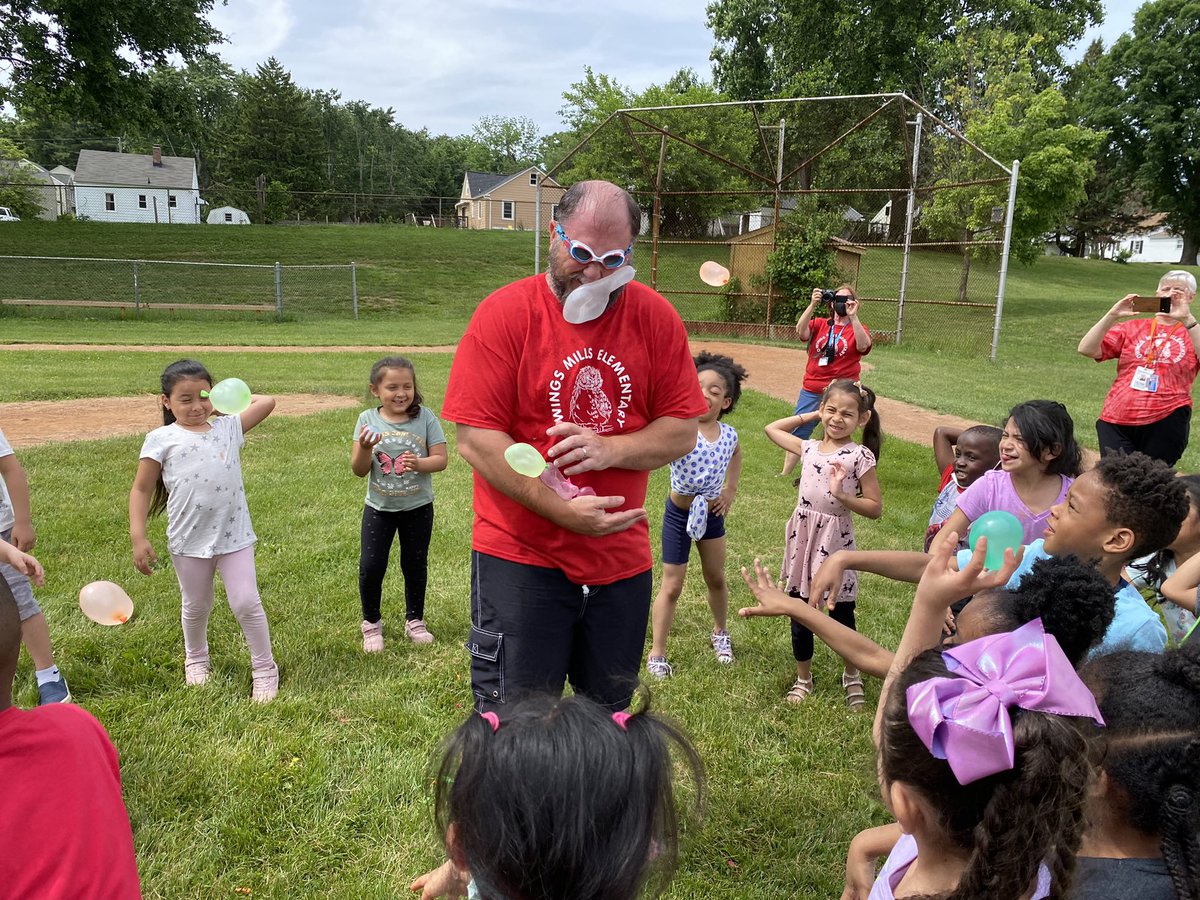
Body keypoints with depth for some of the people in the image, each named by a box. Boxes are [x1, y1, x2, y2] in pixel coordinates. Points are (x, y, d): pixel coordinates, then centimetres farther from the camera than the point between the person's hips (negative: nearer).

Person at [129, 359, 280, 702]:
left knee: (247, 603, 0)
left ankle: (265, 669, 16)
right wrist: (138, 537, -6)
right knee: (196, 607, 18)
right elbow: (141, 490, -1)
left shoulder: (228, 427, 2)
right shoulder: (161, 439, -5)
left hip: (234, 536, 0)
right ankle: (196, 660, 46)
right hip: (188, 541, 0)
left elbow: (267, 401, 8)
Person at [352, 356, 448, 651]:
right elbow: (359, 470, -8)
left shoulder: (425, 417, -11)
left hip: (418, 507, 0)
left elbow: (440, 459, -10)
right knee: (370, 567, 0)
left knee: (415, 565, 13)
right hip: (379, 508, 0)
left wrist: (419, 464, -30)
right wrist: (364, 448, -29)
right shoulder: (368, 420, -8)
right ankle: (371, 622, 24)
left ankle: (414, 620, 34)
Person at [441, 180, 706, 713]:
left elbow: (683, 431, 0)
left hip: (622, 559, 3)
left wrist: (611, 449, -19)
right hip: (520, 557, -3)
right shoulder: (504, 314, -9)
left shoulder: (656, 318, 0)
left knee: (609, 718, 19)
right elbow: (475, 439, -14)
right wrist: (560, 509, -23)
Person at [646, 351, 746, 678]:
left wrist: (731, 488, 7)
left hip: (712, 513, 4)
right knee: (671, 586, 3)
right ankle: (656, 653, 18)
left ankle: (720, 632, 46)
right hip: (679, 514, -4)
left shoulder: (728, 434, -9)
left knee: (716, 578, 19)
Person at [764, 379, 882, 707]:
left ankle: (851, 675, 35)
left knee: (842, 616, 10)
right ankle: (803, 678, 31)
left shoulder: (859, 456, -9)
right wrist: (808, 416, 12)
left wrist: (842, 495, -24)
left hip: (836, 541, -4)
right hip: (803, 536, 4)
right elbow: (771, 428, 19)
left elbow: (875, 508, -9)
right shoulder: (809, 448, 5)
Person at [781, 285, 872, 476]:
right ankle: (785, 474, 19)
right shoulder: (819, 324, 6)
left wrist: (852, 316, -26)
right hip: (811, 391, 2)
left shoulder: (857, 329, 2)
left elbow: (863, 346, -20)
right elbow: (801, 332, -14)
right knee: (798, 433, 8)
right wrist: (812, 305, -23)